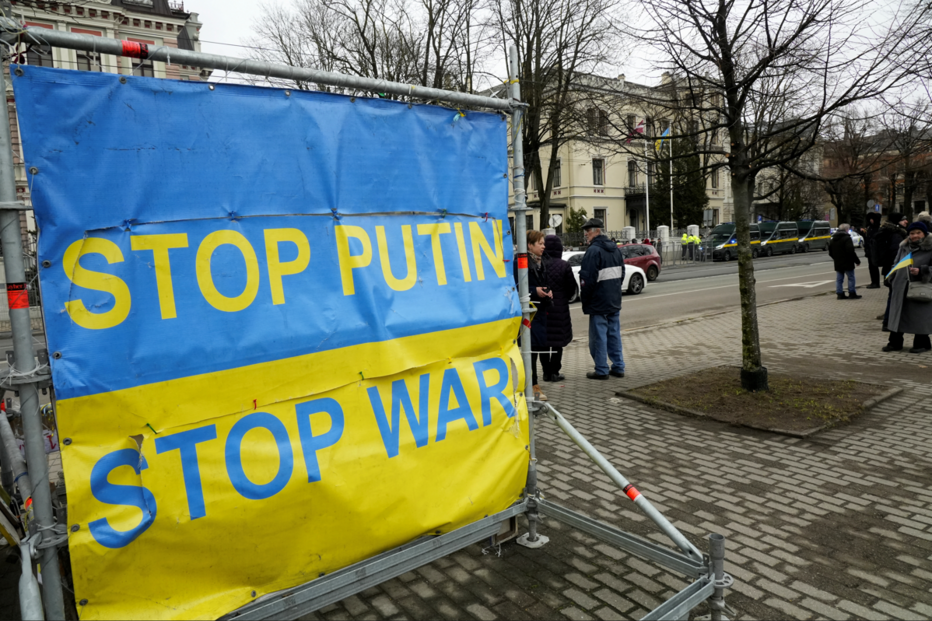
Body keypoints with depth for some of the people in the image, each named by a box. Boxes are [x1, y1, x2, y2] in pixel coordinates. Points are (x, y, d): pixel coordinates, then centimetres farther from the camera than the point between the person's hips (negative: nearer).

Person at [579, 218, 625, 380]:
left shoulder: (594, 251, -17)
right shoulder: (615, 249, 11)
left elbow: (588, 280, -19)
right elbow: (621, 274, 18)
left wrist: (584, 301, -8)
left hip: (598, 303, -8)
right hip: (614, 301, 8)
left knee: (599, 336, -1)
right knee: (614, 333, 14)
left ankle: (601, 370, 5)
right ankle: (618, 367, 19)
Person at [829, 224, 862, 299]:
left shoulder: (833, 239, 12)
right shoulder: (846, 238, -13)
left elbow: (830, 252, 16)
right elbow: (851, 251, -19)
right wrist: (857, 260, -11)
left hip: (838, 264, 7)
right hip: (847, 263, -7)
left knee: (839, 279, 8)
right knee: (851, 278, 1)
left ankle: (840, 294, 9)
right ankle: (852, 294, 3)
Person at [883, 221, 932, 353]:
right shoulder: (904, 247, 13)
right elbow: (896, 264, 21)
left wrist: (921, 271, -21)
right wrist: (891, 278, 10)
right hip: (901, 288, 5)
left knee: (920, 317, 2)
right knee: (897, 314, 8)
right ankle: (895, 342, 16)